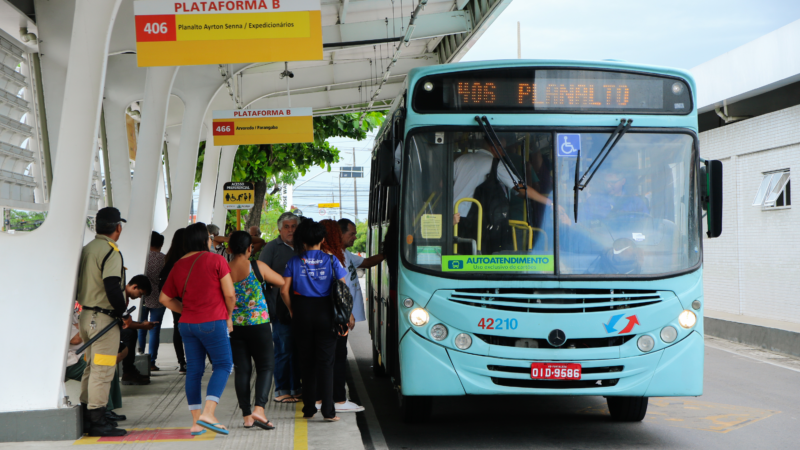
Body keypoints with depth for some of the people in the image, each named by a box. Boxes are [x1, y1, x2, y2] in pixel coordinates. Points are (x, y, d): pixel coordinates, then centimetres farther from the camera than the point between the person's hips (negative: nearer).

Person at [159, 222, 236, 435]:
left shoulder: (178, 266, 10)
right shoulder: (216, 260, -7)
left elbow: (164, 298, 14)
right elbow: (229, 293, -10)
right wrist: (228, 316, 5)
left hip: (186, 323, 6)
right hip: (212, 322, -6)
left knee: (194, 370, 9)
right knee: (223, 364, 1)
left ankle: (196, 422, 11)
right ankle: (208, 413, -14)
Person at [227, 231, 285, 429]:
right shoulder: (258, 267, -8)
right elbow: (282, 282, 4)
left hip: (233, 326, 2)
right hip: (258, 324, -2)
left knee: (242, 370, 9)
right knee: (266, 366, 7)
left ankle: (247, 415, 9)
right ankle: (259, 408, -11)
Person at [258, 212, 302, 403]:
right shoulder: (271, 248, -2)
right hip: (280, 306, -6)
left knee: (297, 347, 10)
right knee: (284, 348, -5)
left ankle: (296, 387, 20)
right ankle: (281, 391, 2)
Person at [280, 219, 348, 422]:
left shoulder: (294, 261, 0)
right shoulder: (331, 260, -2)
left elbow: (284, 291, -5)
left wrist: (292, 311, 9)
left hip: (302, 314, 1)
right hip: (325, 314, -1)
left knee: (306, 362, 10)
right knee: (326, 362, 1)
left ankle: (308, 409, 14)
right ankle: (328, 410, -4)